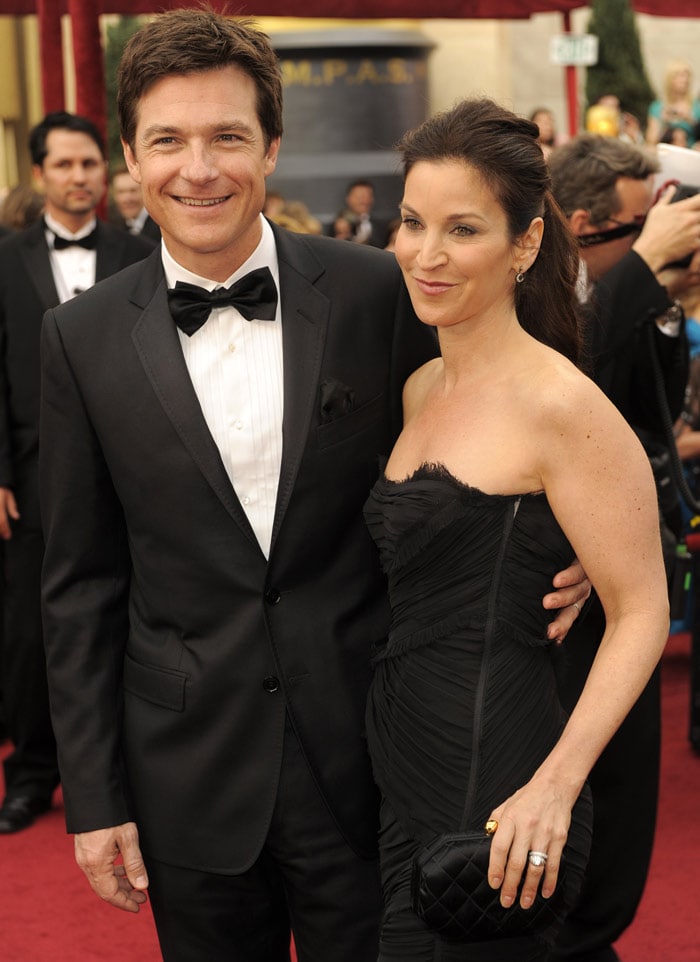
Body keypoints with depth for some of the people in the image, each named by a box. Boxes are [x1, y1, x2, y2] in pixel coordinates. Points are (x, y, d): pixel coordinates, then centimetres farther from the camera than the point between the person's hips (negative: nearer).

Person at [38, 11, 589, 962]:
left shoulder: (379, 295, -5)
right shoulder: (85, 338, -2)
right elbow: (83, 584, 1)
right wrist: (94, 797, 0)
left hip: (363, 766, 0)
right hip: (190, 771, 1)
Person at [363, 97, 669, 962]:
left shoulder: (558, 403, -14)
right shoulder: (421, 389, 10)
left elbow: (641, 613, -15)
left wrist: (553, 787, -23)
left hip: (492, 802, -8)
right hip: (408, 785, 8)